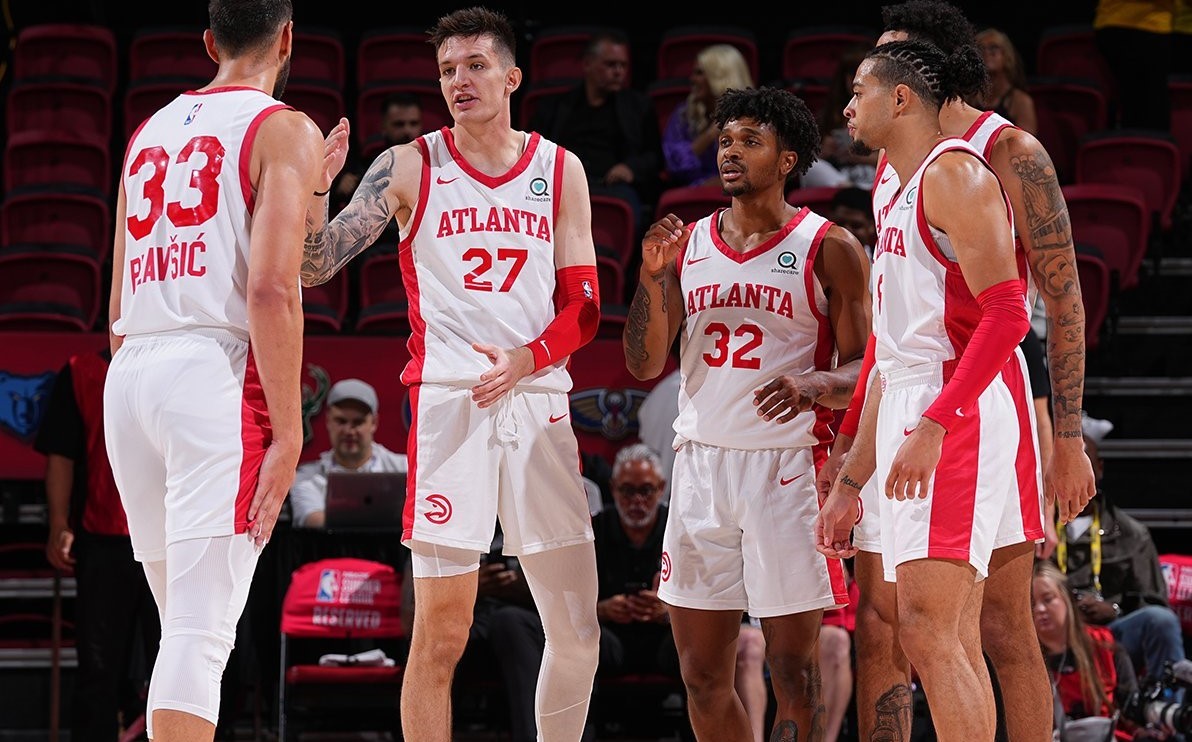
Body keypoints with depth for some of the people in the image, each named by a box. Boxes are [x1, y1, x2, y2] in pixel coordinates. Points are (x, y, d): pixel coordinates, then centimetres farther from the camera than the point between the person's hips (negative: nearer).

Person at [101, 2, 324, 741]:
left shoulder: (150, 132, 21)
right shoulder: (285, 131, 0)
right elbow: (271, 288, -12)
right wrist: (288, 430, -12)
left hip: (129, 374, 7)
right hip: (219, 374, -7)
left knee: (184, 622, 15)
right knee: (202, 632, -12)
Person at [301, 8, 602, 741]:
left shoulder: (560, 170, 11)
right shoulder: (411, 168, 4)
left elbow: (584, 306, 8)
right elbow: (316, 267, 1)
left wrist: (527, 358, -11)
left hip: (538, 400, 3)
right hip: (446, 399, -3)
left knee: (577, 631, 5)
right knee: (442, 632, -6)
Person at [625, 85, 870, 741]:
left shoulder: (829, 249, -1)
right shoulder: (688, 244, 12)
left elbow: (865, 374, -3)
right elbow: (644, 364, 9)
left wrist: (812, 384, -24)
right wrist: (652, 277, -6)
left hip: (788, 465, -5)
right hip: (700, 460, 5)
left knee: (793, 672, -5)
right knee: (701, 675, 6)